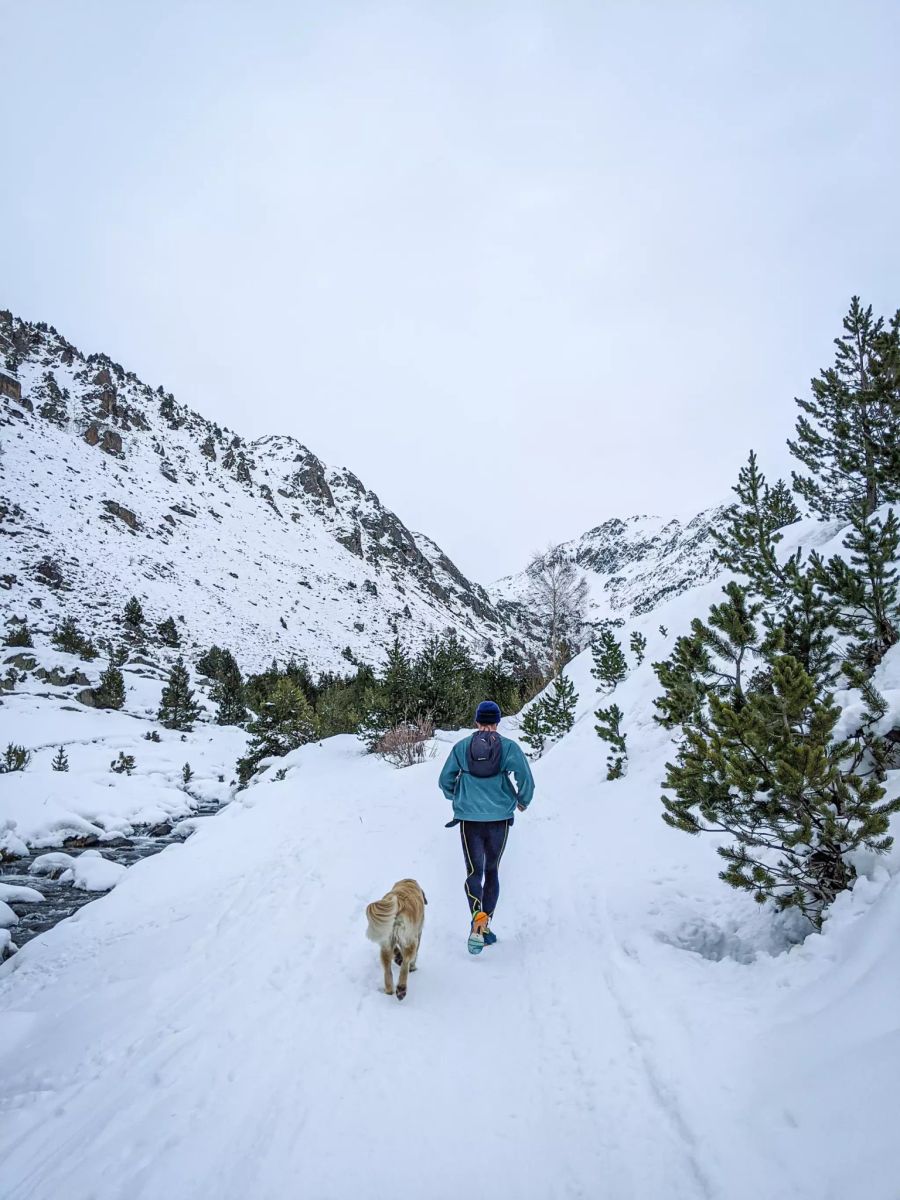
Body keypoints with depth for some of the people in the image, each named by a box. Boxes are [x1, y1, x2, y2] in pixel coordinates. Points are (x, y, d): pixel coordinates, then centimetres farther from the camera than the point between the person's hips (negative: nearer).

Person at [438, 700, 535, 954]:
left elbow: (444, 781, 5)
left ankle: (477, 924, -19)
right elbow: (526, 781, -8)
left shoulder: (461, 747, 1)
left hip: (469, 818, 0)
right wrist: (523, 802, 12)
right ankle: (485, 926, 22)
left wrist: (456, 798, 25)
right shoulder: (509, 747, -3)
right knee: (492, 870, 17)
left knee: (474, 872, 4)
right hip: (499, 818, 0)